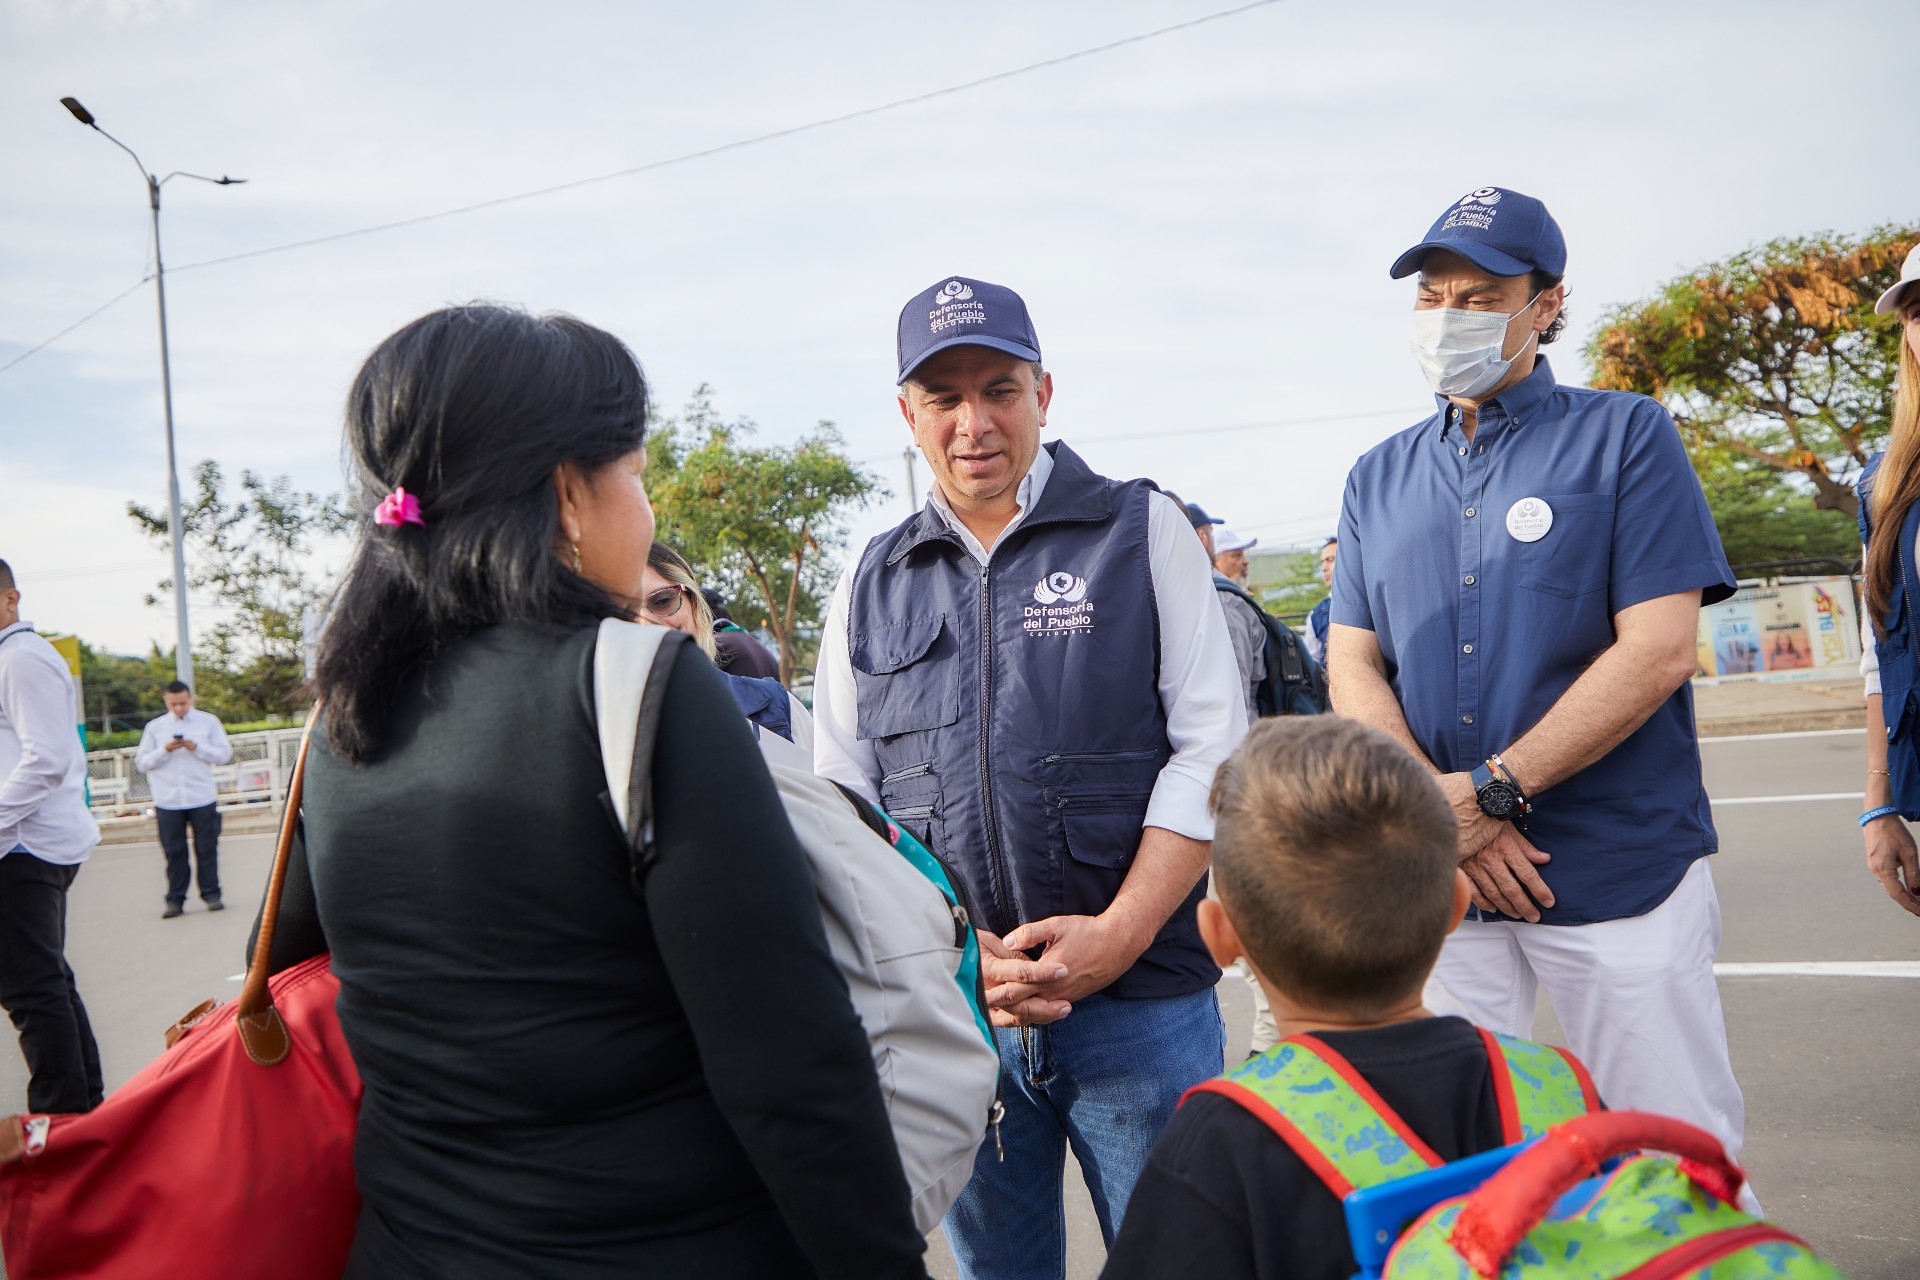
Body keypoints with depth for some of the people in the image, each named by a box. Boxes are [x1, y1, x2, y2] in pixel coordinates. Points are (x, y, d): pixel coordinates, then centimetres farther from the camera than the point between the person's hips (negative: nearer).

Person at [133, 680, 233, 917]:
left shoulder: (209, 721, 5)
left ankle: (211, 894, 12)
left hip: (202, 799, -1)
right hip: (167, 801, 1)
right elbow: (141, 762, 4)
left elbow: (224, 753, 1)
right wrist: (164, 750, -11)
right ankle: (175, 900, 8)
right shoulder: (154, 727, 7)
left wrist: (197, 748, -12)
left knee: (207, 849, 4)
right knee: (174, 852, 3)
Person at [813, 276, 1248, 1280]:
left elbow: (1210, 748, -4)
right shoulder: (870, 586, 10)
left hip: (1140, 1001, -2)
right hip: (950, 1007, 3)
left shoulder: (1142, 530, 3)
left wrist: (1119, 934, -13)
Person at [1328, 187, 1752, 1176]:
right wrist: (1442, 810, -10)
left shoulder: (1625, 435, 0)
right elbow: (1353, 668, 6)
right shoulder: (1380, 477, 12)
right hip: (1440, 879, 4)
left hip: (1619, 869, -3)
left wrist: (1491, 791, -14)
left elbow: (1658, 650, -10)